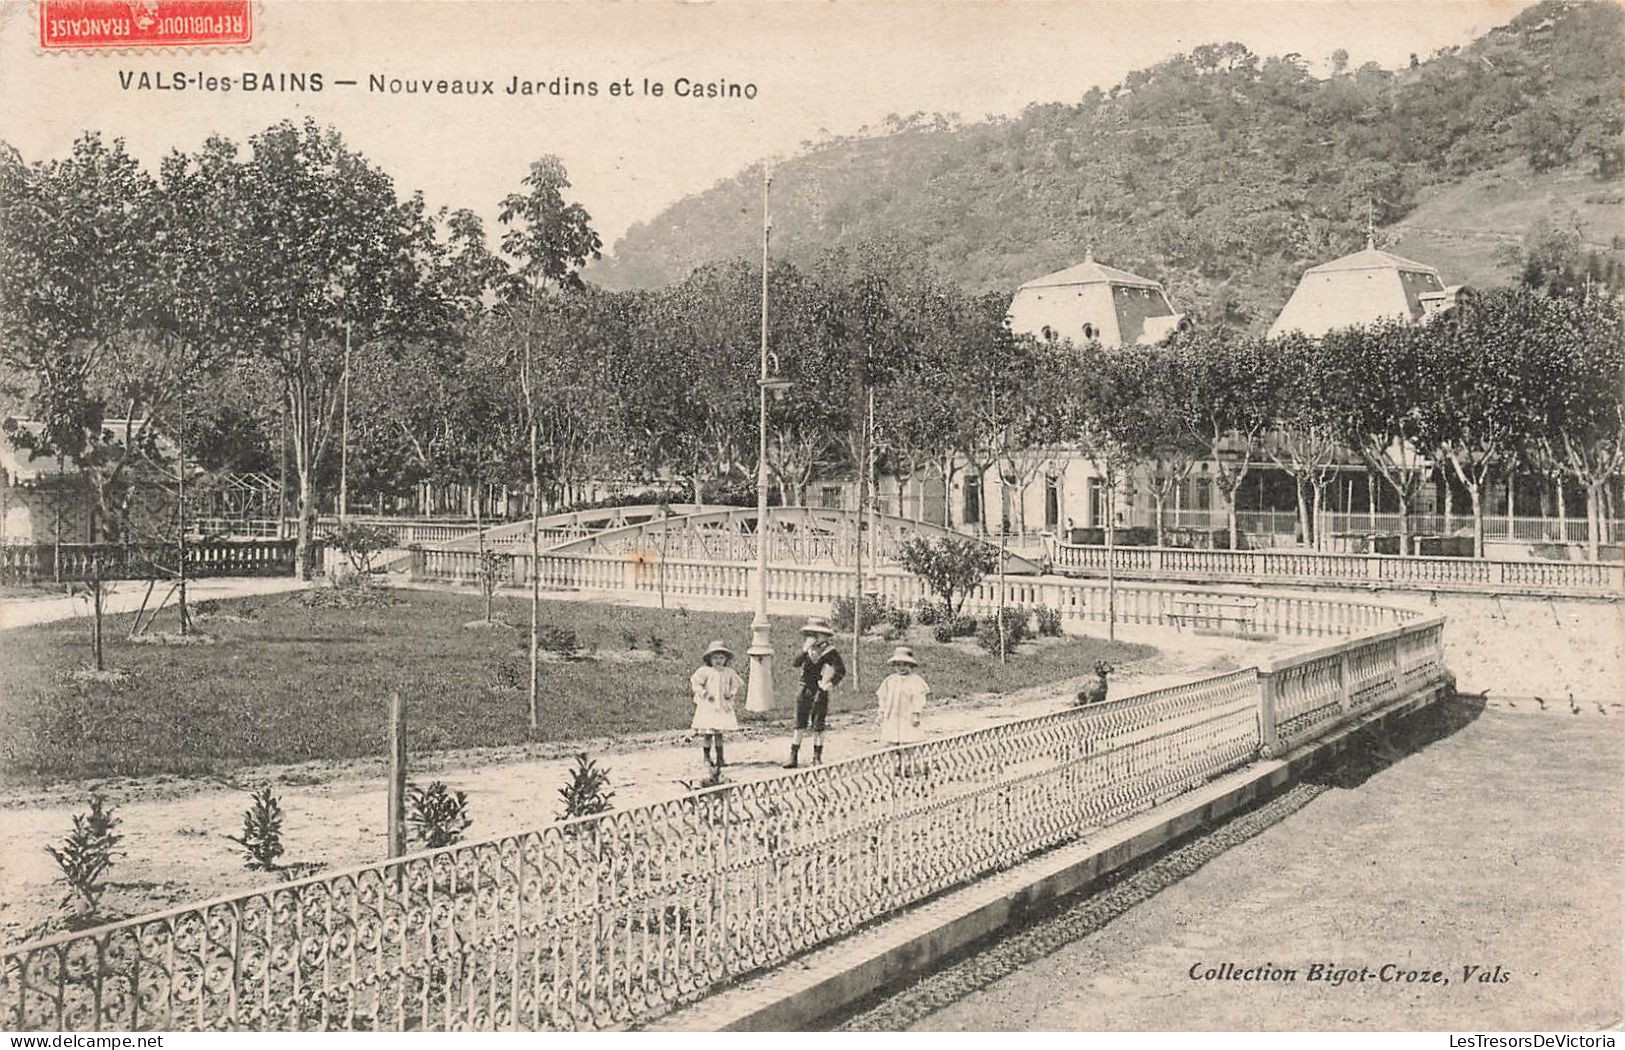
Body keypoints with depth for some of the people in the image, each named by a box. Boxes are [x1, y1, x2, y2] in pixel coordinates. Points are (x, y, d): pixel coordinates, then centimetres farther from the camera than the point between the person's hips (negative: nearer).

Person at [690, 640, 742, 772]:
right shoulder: (705, 671, -7)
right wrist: (704, 694, -14)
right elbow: (695, 683, -8)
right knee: (708, 733, -1)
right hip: (708, 707, -3)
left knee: (719, 733, 6)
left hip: (723, 707, 3)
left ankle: (720, 757, 15)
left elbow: (738, 684, 16)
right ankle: (707, 757, 13)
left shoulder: (729, 673, 4)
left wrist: (731, 693, 0)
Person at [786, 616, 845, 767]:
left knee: (818, 727, 3)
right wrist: (804, 650, -18)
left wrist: (831, 684, -15)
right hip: (805, 691, 3)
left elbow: (841, 671, -8)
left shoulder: (830, 652, -5)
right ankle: (793, 757, 4)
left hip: (820, 693, -3)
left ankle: (817, 758, 12)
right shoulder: (808, 650, 7)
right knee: (799, 725, 2)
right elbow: (796, 664, -7)